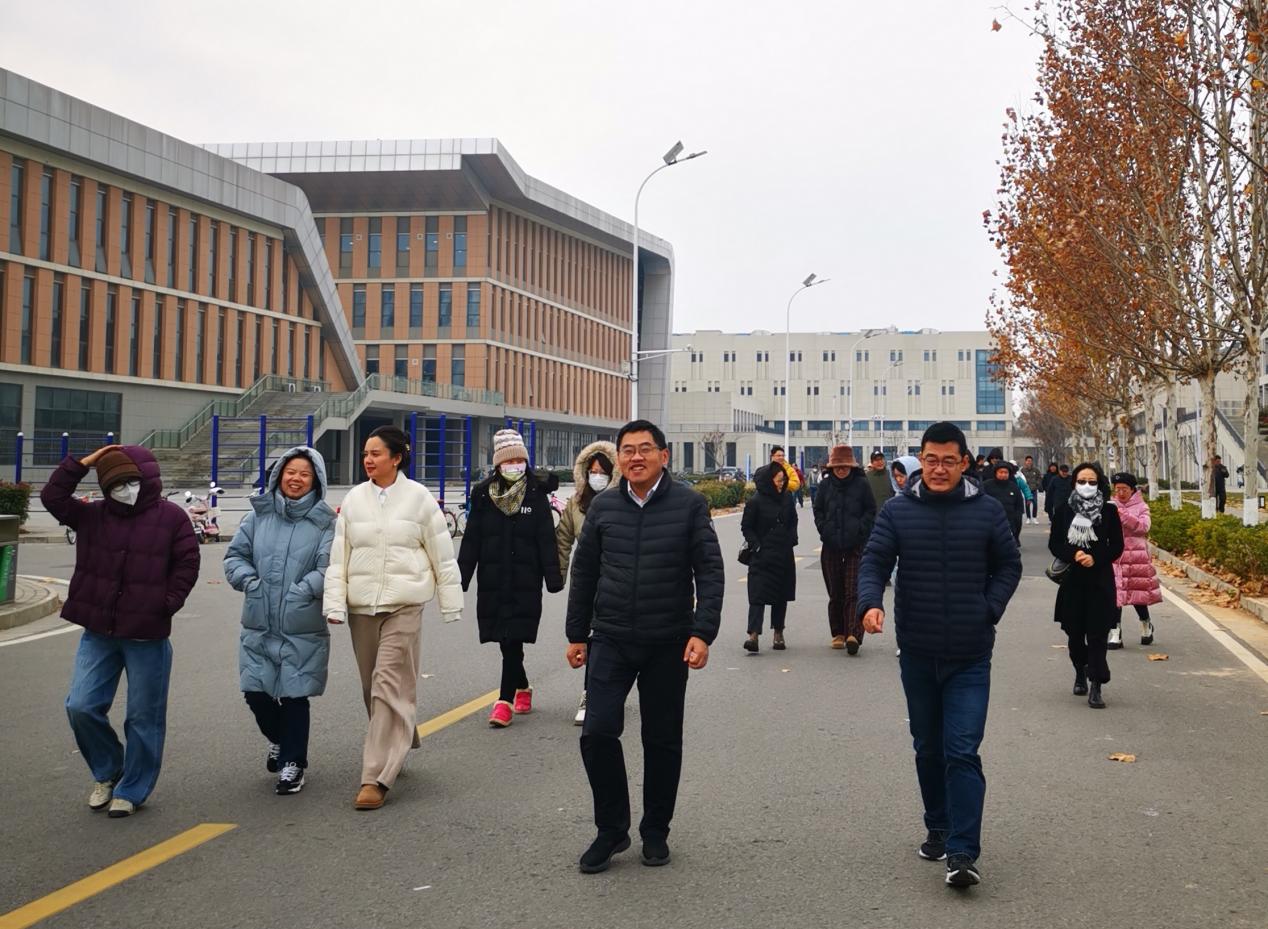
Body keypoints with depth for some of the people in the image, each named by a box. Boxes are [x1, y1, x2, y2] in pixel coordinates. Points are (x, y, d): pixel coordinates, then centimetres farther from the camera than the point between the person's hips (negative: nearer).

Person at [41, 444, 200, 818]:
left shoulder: (171, 517, -4)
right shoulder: (93, 515, 7)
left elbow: (187, 563, -1)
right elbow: (52, 497, 2)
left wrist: (170, 602, -10)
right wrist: (81, 463, -6)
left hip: (148, 636, -3)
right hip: (98, 633, 4)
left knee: (144, 718, 5)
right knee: (81, 707, -2)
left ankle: (131, 790, 21)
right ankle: (107, 772, 24)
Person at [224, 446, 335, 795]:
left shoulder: (324, 522, -5)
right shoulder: (259, 514, 5)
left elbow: (328, 569, -12)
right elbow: (235, 556, 10)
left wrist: (299, 593, -19)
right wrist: (251, 583, -5)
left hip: (303, 630, -3)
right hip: (258, 626, 4)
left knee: (294, 696, 2)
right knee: (256, 693, 8)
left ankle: (293, 763, 20)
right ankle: (279, 740, 38)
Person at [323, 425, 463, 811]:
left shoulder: (419, 497, -1)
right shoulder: (353, 499, 8)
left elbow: (442, 555, 2)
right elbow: (339, 557, 7)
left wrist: (451, 605, 2)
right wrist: (334, 603, -1)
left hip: (404, 604, -4)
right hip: (361, 605, 4)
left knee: (389, 686, -11)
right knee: (373, 688, 12)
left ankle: (377, 777, -9)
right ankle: (399, 743, 37)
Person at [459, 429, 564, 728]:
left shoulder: (536, 495, 0)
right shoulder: (484, 495, 5)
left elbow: (547, 540, -2)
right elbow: (471, 540, 7)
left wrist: (553, 578, -6)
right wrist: (460, 579, 4)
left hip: (525, 581, -3)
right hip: (492, 580, 3)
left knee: (513, 640, -7)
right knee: (506, 641, 10)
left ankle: (505, 700, -3)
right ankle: (522, 688, 32)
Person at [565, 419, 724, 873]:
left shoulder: (689, 505, -4)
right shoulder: (603, 507, 4)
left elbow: (710, 572, -4)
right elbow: (584, 572, 10)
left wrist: (702, 633, -13)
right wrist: (577, 634, 10)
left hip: (668, 643, -1)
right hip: (611, 640, 2)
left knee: (663, 740, 9)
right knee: (597, 733, -8)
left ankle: (655, 831, 26)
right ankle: (611, 829, 11)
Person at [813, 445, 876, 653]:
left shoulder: (861, 484, -1)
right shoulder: (826, 485, 6)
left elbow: (871, 511, 3)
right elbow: (818, 510, 14)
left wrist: (860, 530, -8)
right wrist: (824, 530, 1)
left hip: (856, 546, -3)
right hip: (831, 547, 3)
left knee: (853, 592, -10)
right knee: (835, 593, 9)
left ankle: (853, 634, -15)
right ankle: (838, 634, 17)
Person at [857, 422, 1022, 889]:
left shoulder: (987, 511, -2)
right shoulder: (898, 510, -2)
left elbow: (1008, 566, 8)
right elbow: (874, 561, -4)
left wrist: (990, 610, -5)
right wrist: (870, 602, -23)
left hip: (970, 656, -2)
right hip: (917, 652, 2)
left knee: (962, 752, -8)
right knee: (928, 748, 16)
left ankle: (963, 853, -5)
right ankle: (938, 828, 34)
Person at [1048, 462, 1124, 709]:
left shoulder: (1109, 510, 0)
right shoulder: (1064, 509, 2)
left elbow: (1117, 547, 2)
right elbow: (1054, 543, 3)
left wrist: (1095, 558, -14)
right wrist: (1073, 555, -15)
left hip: (1100, 580, -2)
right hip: (1071, 580, 2)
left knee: (1097, 634, -5)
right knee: (1075, 632, 10)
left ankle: (1096, 687, -2)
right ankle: (1080, 673, 35)